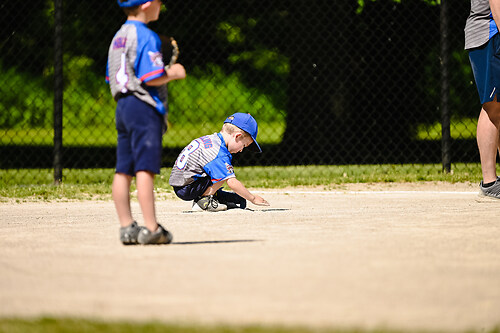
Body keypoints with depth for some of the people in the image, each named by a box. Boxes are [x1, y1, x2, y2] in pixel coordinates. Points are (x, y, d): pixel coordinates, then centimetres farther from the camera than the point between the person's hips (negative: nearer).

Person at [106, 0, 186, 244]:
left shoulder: (119, 37, 16)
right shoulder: (146, 36, -13)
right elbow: (151, 78, -19)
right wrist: (173, 73, -1)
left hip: (122, 105, 9)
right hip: (144, 107, -9)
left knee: (123, 170, 5)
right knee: (145, 168, -11)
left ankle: (126, 227, 5)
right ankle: (151, 229, -13)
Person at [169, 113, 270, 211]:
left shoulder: (208, 139, 7)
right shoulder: (219, 153, -21)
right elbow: (232, 183, -24)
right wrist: (253, 198, -14)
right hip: (187, 190, -9)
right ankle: (204, 200, -12)